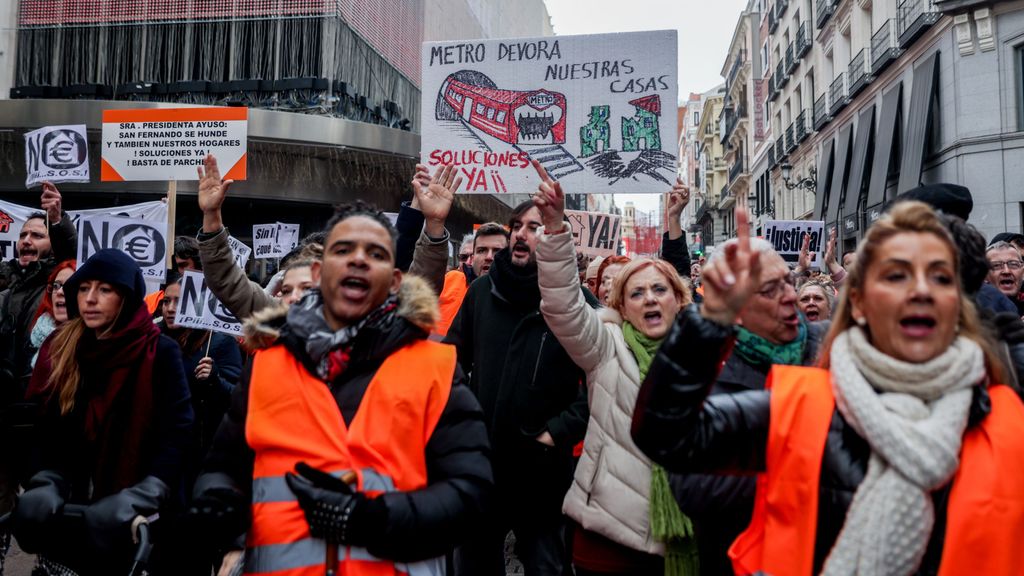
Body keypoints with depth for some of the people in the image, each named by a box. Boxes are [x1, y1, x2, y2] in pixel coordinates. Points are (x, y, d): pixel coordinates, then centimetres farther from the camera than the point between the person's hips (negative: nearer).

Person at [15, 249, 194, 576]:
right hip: (80, 493, 4)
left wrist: (136, 500, -21)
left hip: (132, 498, -4)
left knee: (108, 522, -23)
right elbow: (49, 432, 6)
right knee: (33, 512, -16)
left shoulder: (161, 353, -7)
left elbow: (176, 435, -12)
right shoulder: (61, 350, 6)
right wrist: (48, 484, -10)